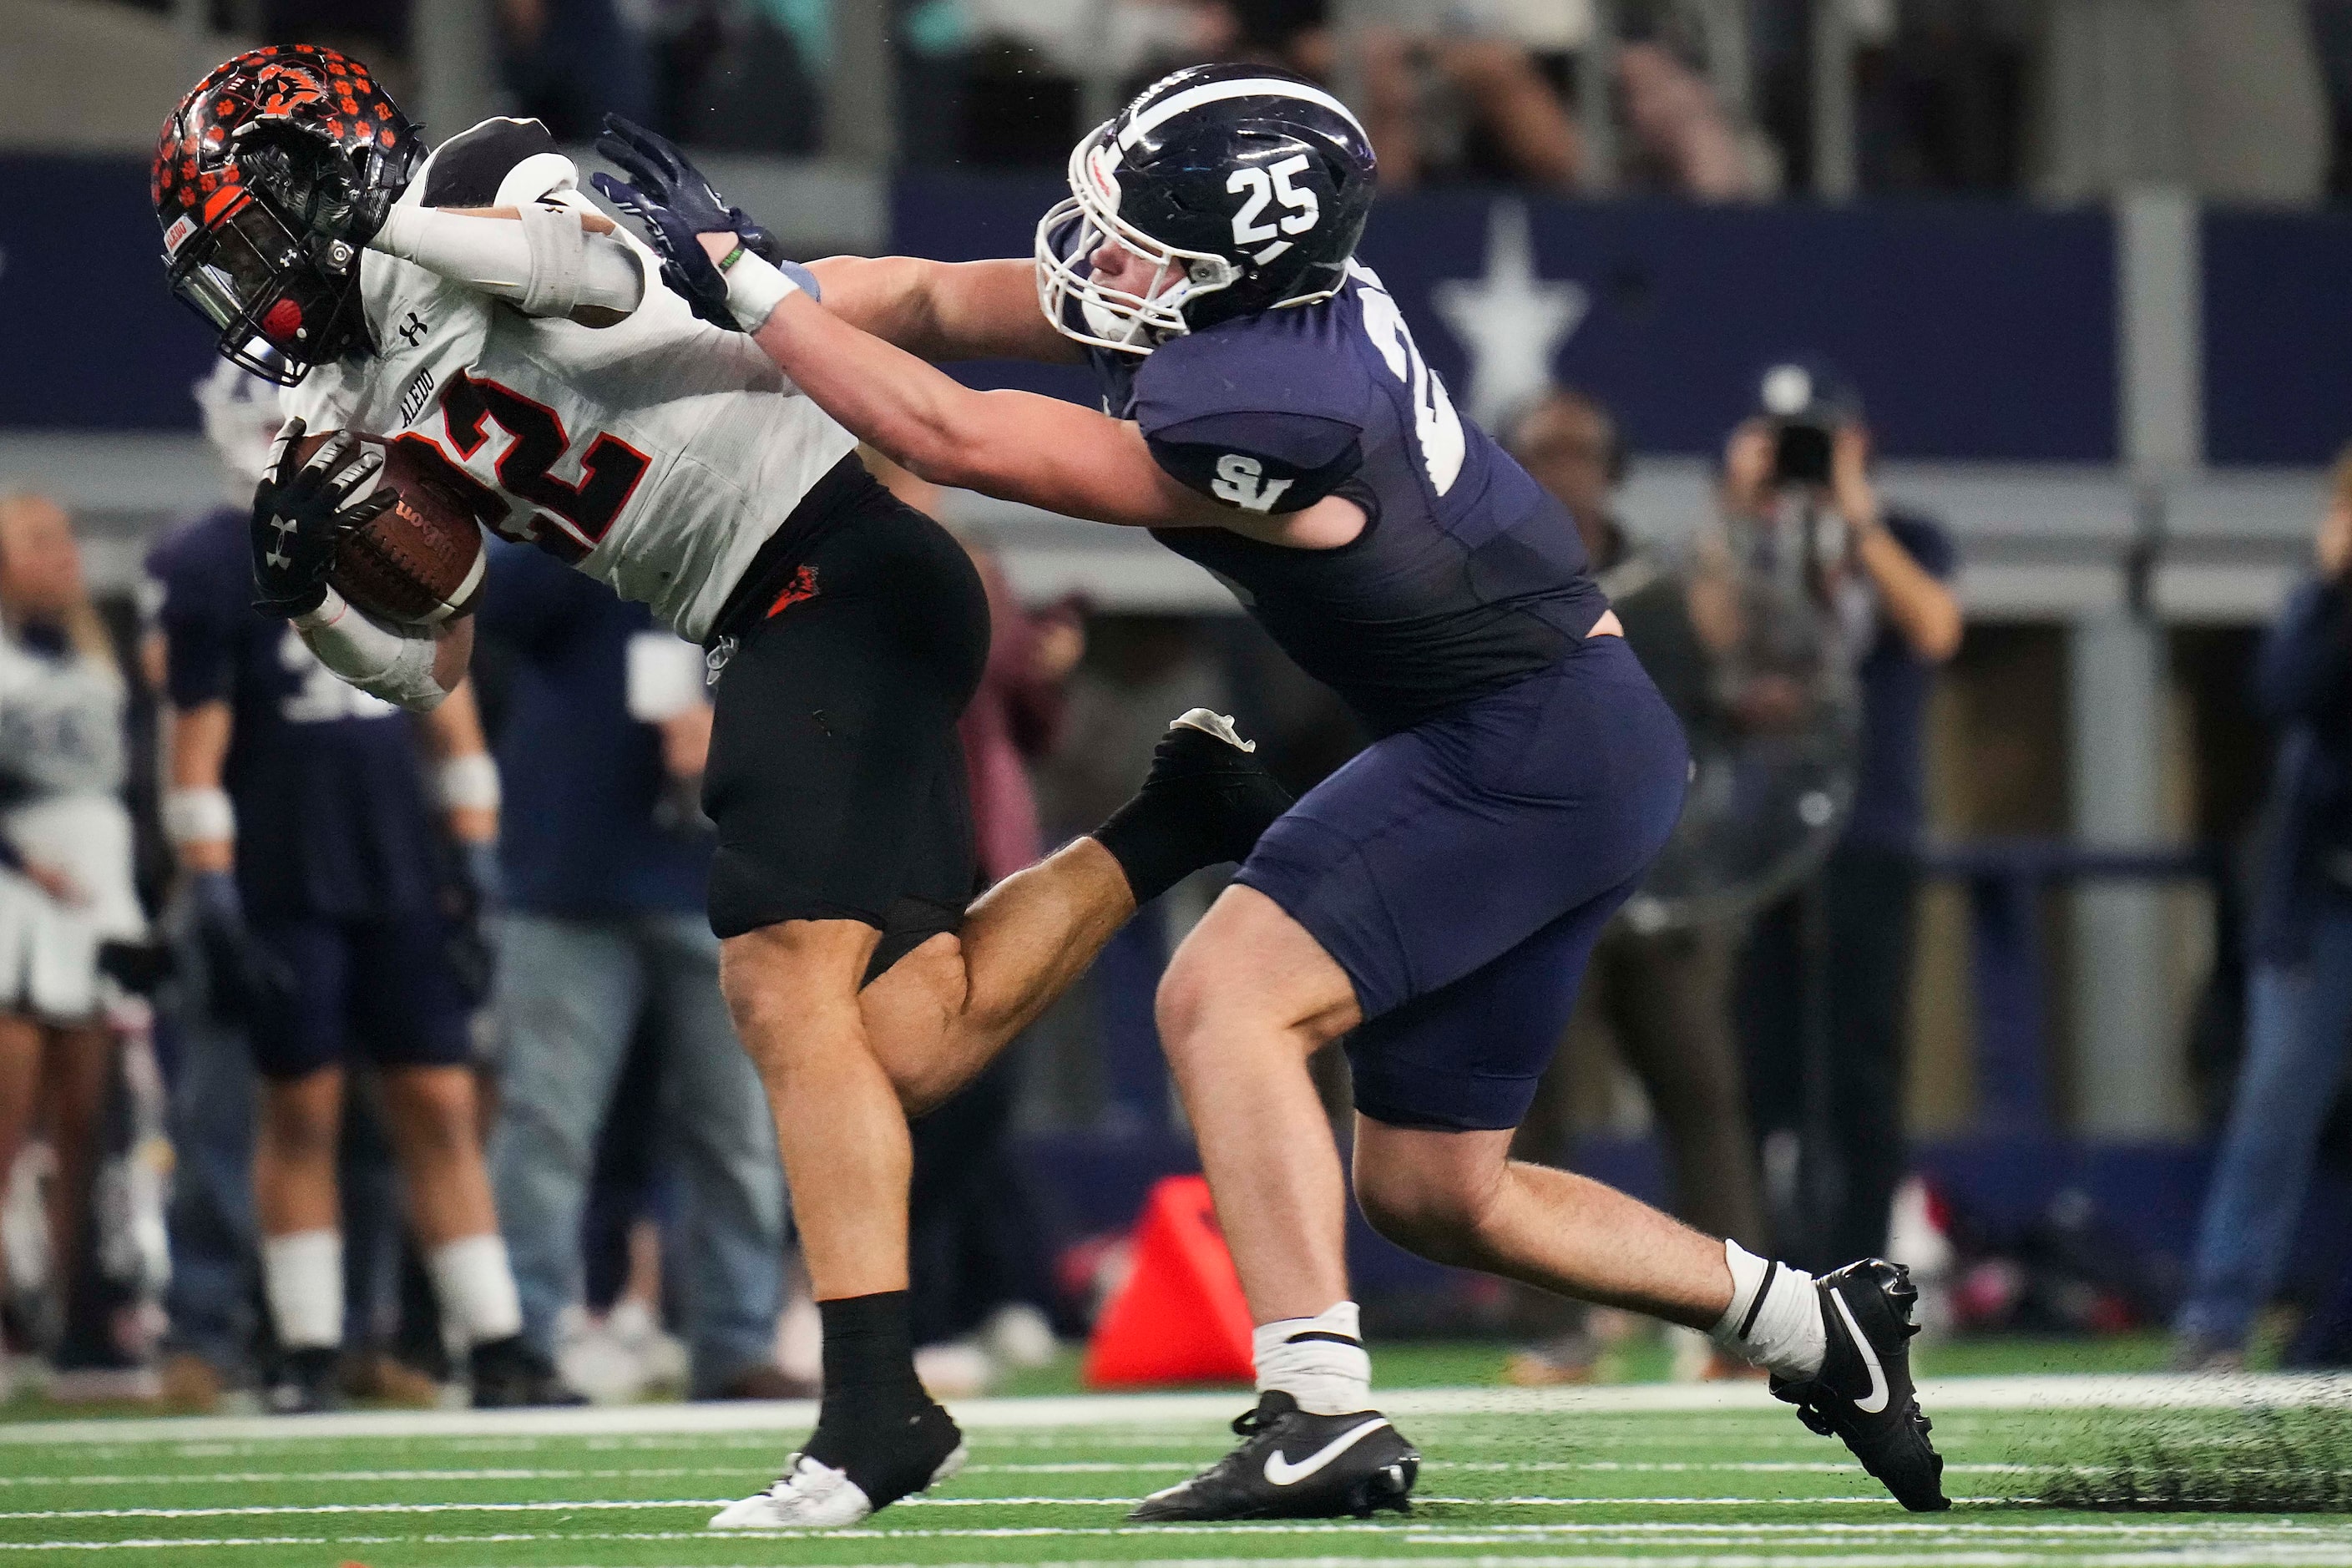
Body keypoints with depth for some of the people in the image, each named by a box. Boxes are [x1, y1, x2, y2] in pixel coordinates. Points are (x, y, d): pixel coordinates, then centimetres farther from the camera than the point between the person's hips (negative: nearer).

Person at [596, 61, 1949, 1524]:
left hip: (1533, 750, -10)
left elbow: (952, 437, -25)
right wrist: (724, 272, -7)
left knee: (1226, 994, -21)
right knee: (1431, 1190, 14)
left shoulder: (1251, 420, -29)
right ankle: (1818, 1329, 24)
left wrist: (745, 282, -19)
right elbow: (937, 302, 4)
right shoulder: (1250, 280, -3)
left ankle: (1321, 1411, -27)